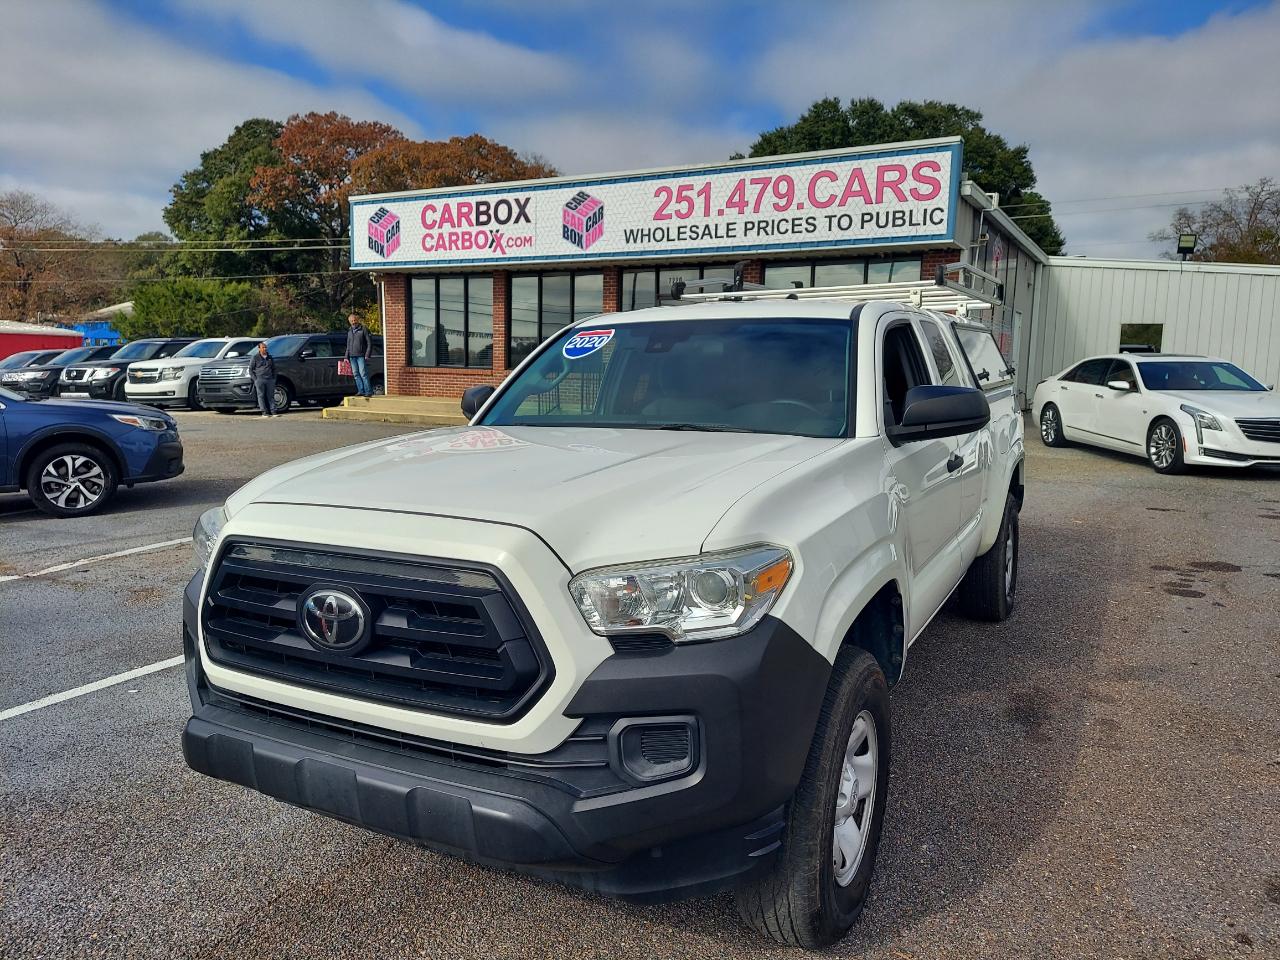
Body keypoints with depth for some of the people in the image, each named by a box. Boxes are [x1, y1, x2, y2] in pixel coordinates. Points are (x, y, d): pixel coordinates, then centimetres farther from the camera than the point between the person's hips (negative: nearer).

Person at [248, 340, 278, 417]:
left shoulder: (269, 357, 16)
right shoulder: (255, 357, 3)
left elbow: (273, 369, 23)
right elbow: (250, 369, 3)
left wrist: (274, 378, 12)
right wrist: (255, 379, -6)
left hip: (270, 379, 4)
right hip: (259, 379, -3)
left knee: (271, 396, 1)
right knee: (261, 396, -4)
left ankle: (273, 411, 2)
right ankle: (264, 412, -3)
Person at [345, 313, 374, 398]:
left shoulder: (364, 329, -3)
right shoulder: (349, 331, 16)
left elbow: (369, 343, -6)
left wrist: (367, 355, -13)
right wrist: (347, 356, 16)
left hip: (361, 356, -7)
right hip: (352, 356, 7)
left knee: (363, 373, -12)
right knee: (356, 374, 4)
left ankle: (368, 391, -12)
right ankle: (361, 391, 8)